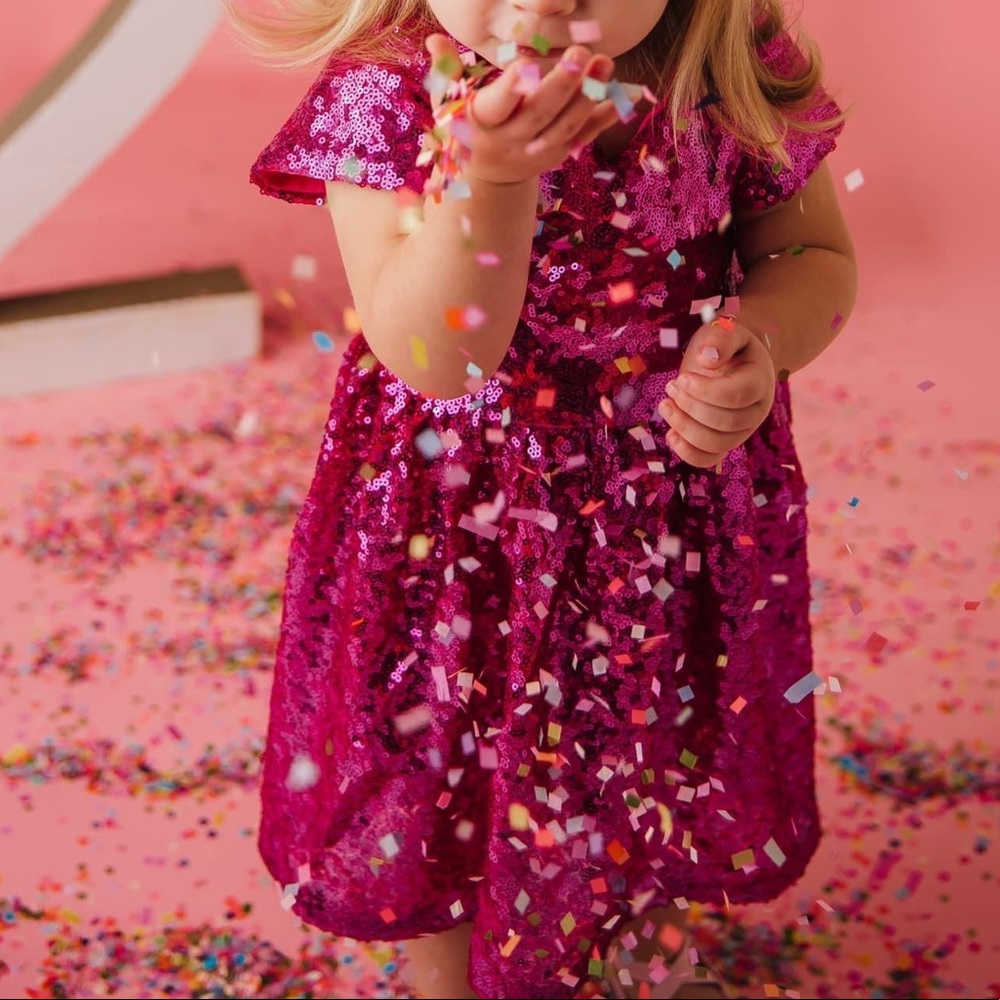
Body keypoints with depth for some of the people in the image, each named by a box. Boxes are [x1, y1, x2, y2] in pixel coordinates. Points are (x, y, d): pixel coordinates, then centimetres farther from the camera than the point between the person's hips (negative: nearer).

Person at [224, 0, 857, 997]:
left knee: (666, 750, 25)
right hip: (462, 517, -2)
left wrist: (764, 338, -22)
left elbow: (816, 253, 1)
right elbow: (427, 359, -30)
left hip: (681, 502, 3)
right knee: (442, 783, 18)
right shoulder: (388, 92, -22)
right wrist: (490, 177, -45)